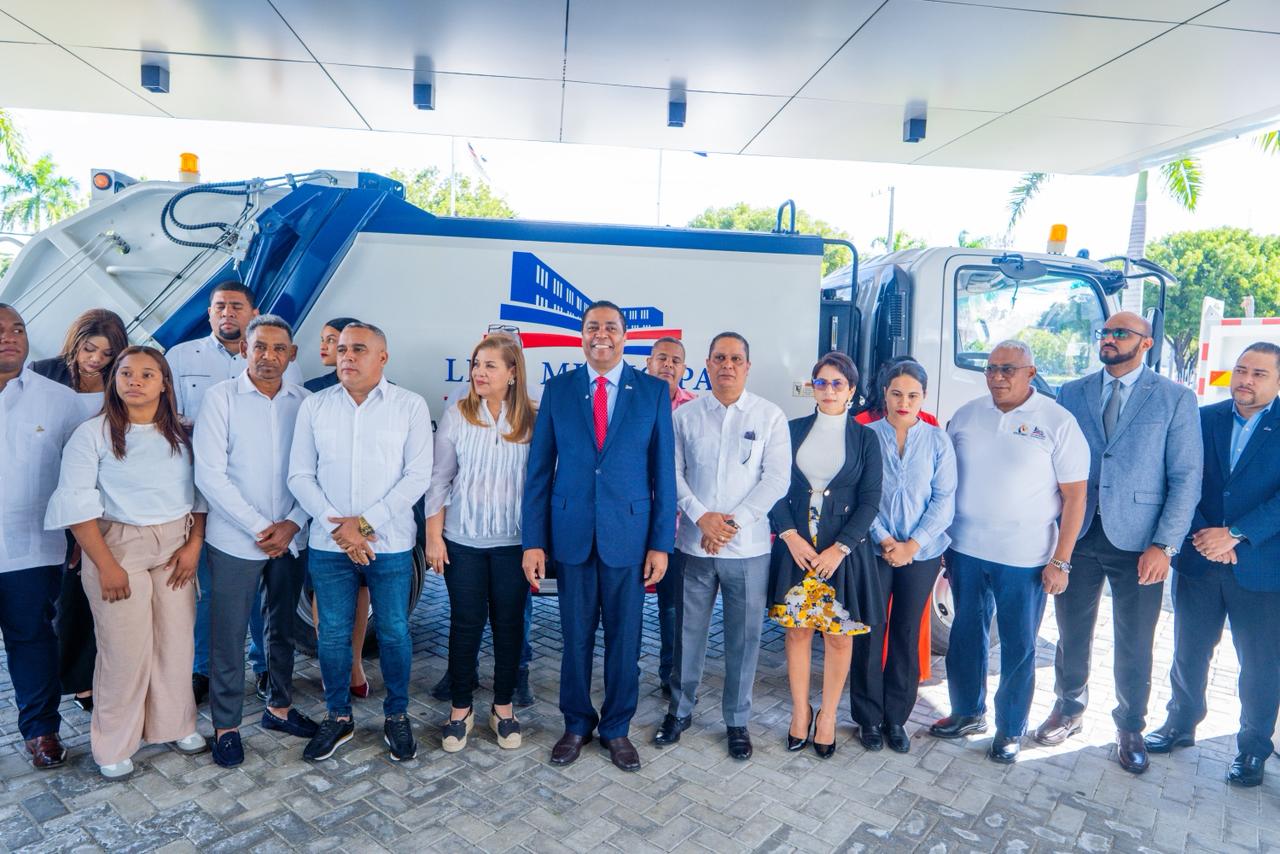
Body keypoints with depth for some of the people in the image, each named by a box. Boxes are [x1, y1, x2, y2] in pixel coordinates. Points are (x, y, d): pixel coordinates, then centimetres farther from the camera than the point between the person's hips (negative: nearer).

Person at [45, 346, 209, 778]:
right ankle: (113, 746, 21)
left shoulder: (182, 435, 5)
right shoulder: (92, 434, -6)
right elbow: (77, 504, -9)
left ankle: (176, 724, 28)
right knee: (125, 649, 2)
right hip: (118, 547, -3)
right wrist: (105, 565, -13)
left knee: (177, 641, 9)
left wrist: (194, 545, -4)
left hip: (176, 547, 3)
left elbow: (199, 493, 7)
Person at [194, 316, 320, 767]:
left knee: (283, 628, 17)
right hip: (235, 539, -3)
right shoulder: (221, 397, -8)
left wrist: (292, 524, -11)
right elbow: (210, 475, -12)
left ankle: (279, 707, 35)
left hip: (290, 538, 3)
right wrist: (260, 528, -14)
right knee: (228, 636, 7)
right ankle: (226, 726, 25)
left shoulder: (303, 402, -1)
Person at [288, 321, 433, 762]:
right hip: (329, 543, 2)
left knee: (394, 633, 8)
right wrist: (338, 527, -10)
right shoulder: (315, 406, 4)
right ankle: (338, 717, 31)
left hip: (390, 544, -2)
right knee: (333, 635, 11)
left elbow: (417, 475, -7)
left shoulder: (411, 406, -3)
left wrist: (366, 522, -12)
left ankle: (396, 717, 27)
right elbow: (301, 475, 2)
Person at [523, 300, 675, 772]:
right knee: (576, 636, 12)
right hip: (571, 533, 1)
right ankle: (577, 723, 33)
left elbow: (663, 471, 1)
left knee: (624, 637, 10)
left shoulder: (654, 391, 1)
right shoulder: (558, 389, 3)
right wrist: (532, 540, -3)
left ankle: (616, 728, 30)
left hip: (629, 533, 0)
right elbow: (539, 468, 2)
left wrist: (661, 543, -3)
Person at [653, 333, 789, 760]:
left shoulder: (770, 416, 0)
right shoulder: (685, 416, 4)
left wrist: (732, 522, -12)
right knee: (688, 632, 12)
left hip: (748, 547, -1)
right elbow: (674, 474, 1)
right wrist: (701, 517, -13)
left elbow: (777, 479, -5)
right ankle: (680, 710, 31)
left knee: (743, 637, 9)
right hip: (694, 544, 1)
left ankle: (737, 720, 27)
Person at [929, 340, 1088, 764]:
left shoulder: (1058, 422, -7)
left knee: (1018, 646, 9)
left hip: (1025, 558, -3)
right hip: (965, 550, 4)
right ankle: (968, 712, 34)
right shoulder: (966, 416, 4)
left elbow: (1075, 496, -6)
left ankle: (1010, 730, 27)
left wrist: (1060, 561, -10)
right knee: (965, 634, 15)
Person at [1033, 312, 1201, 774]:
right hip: (1077, 535, 2)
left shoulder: (1176, 399, -1)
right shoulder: (1072, 394, 6)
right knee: (1072, 634, 13)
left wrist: (1164, 545, -11)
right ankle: (1069, 709, 34)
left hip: (1138, 542, -2)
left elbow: (1186, 477, -4)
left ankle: (1130, 728, 30)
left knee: (1134, 644, 10)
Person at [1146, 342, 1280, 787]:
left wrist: (1235, 534, -21)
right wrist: (1202, 535, -13)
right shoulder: (1203, 419, 2)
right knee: (1189, 652, 16)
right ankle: (1181, 724, 35)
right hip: (1198, 562, 3)